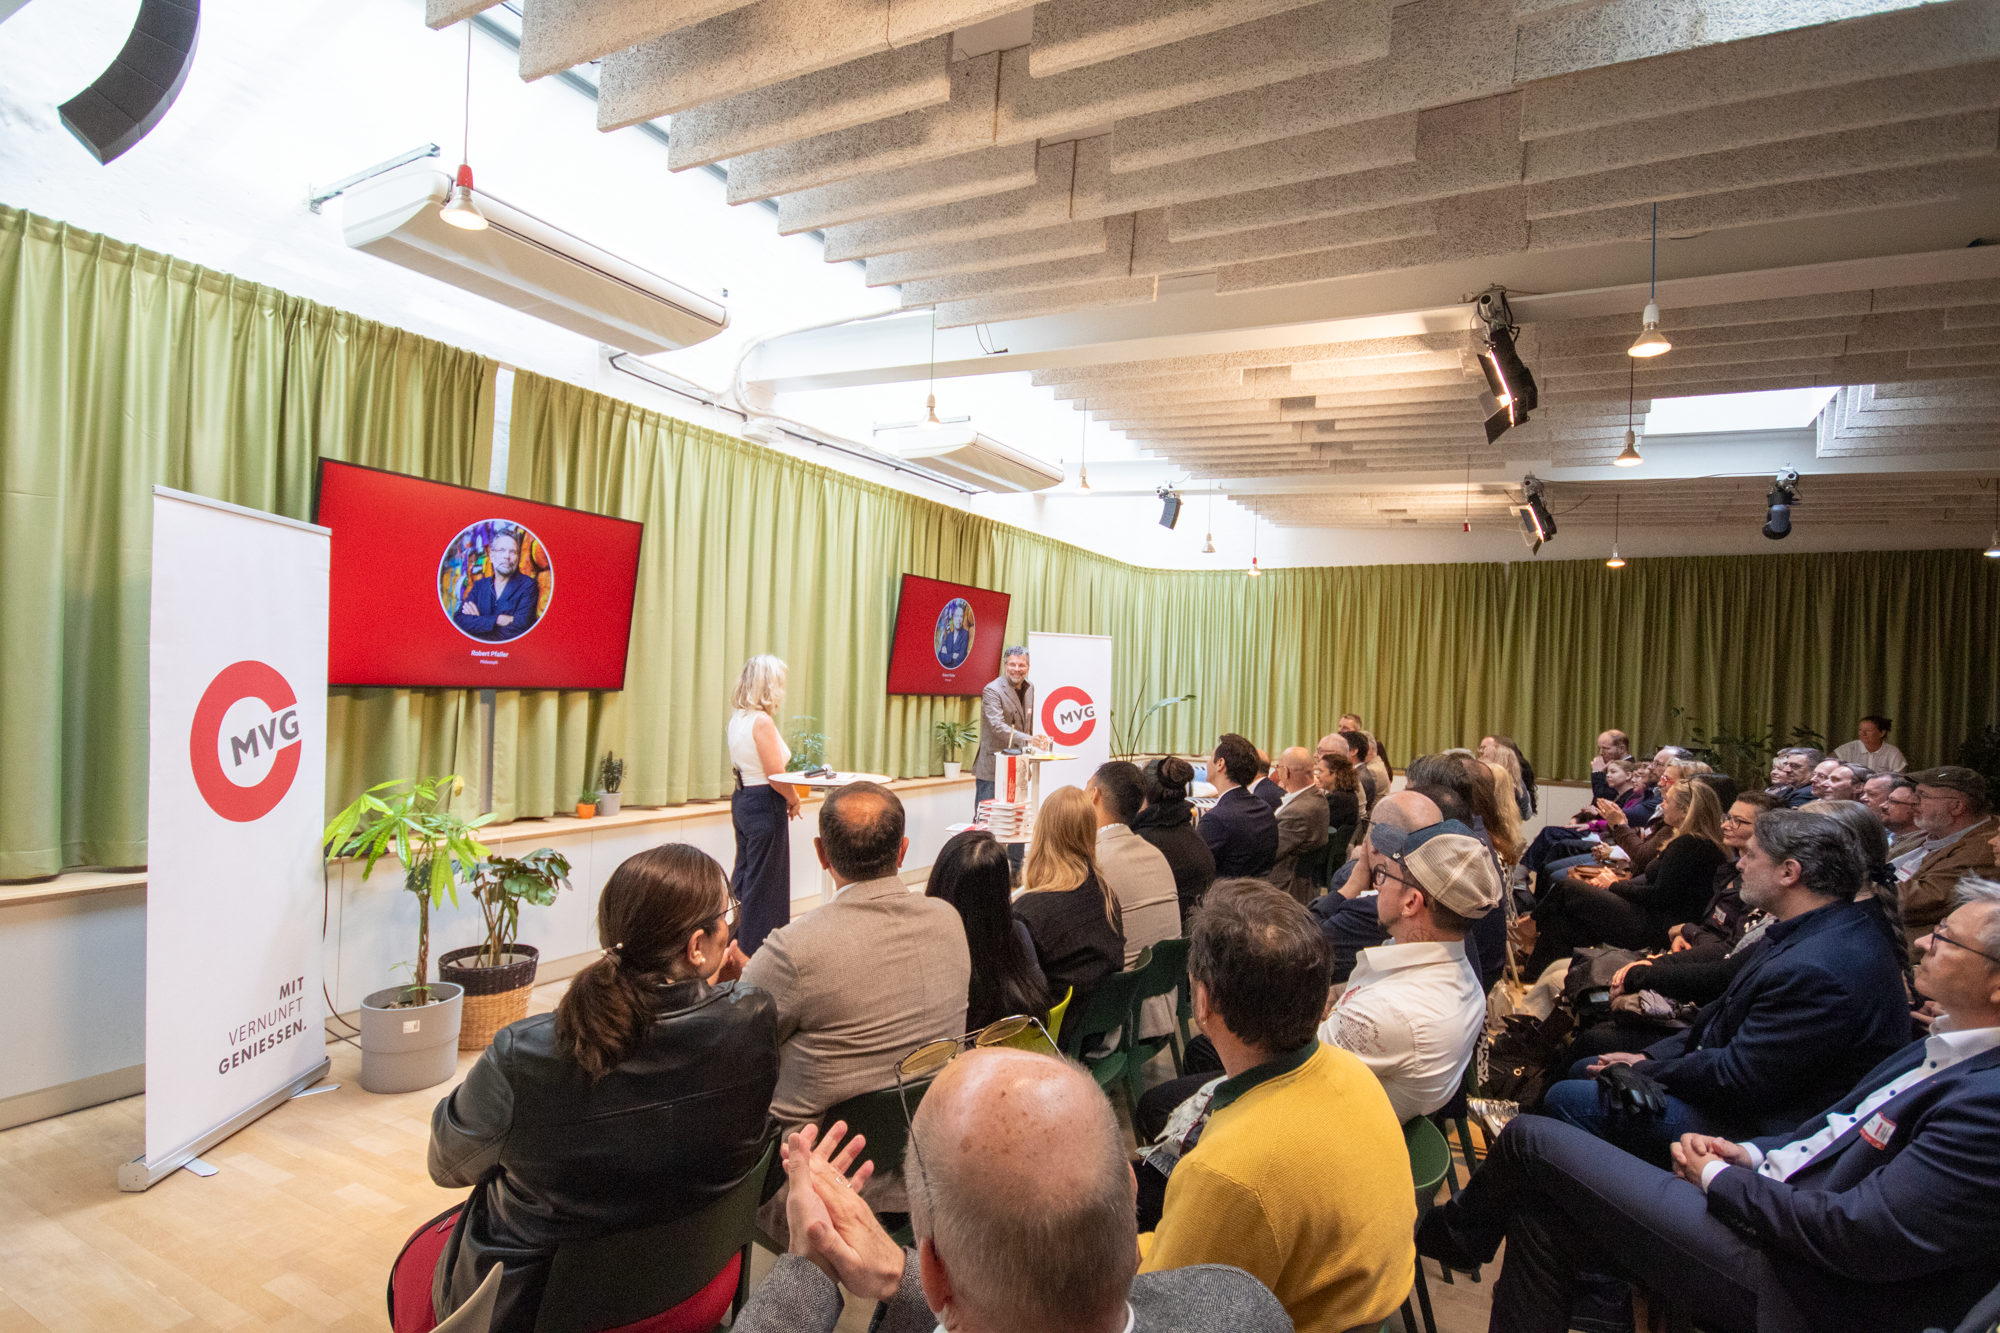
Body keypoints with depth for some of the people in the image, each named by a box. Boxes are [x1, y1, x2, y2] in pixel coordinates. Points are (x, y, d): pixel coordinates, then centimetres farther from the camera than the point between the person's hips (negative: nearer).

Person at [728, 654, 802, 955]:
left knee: (744, 874, 18)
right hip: (764, 805, -9)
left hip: (741, 799, 9)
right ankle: (757, 951, 11)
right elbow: (776, 775, -22)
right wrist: (794, 800, -3)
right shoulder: (762, 721, -20)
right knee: (764, 882, 2)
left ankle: (737, 942, 29)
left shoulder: (737, 718, 7)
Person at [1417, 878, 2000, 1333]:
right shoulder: (1942, 1049, 8)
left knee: (1531, 1137, -6)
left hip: (1790, 1284, -9)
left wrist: (1717, 1176, -11)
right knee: (1541, 1214, 0)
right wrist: (1752, 1155, 3)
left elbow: (1853, 1236, -25)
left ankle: (1455, 1235, 24)